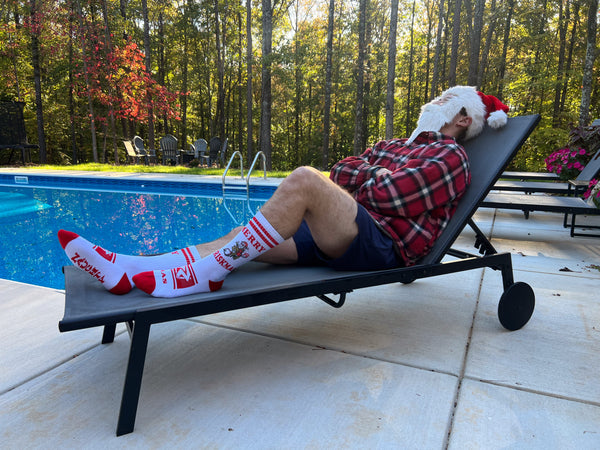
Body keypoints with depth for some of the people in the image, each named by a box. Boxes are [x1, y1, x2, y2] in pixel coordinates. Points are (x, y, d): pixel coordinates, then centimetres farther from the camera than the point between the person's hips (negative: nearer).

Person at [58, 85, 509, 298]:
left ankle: (203, 274, -28)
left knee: (304, 179, -34)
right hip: (342, 232, 8)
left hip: (382, 243, -8)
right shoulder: (398, 145, 29)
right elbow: (343, 173, 19)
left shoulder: (450, 156, 4)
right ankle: (129, 270, -15)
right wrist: (378, 175, 5)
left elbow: (390, 195, -14)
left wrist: (374, 177, 5)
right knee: (241, 239, -8)